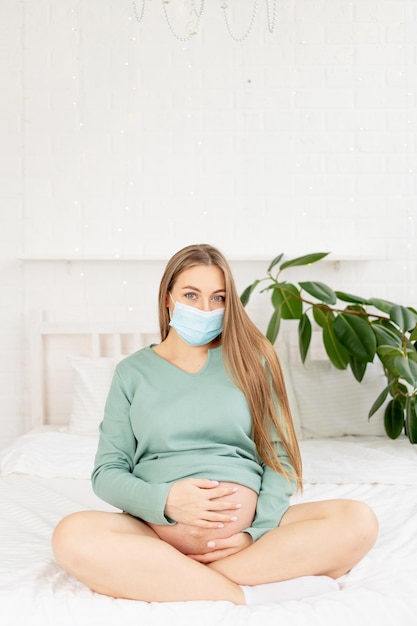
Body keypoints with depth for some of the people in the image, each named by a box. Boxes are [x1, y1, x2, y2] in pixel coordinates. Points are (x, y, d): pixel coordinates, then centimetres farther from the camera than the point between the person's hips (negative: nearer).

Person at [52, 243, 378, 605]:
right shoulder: (133, 372, 10)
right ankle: (254, 593, -23)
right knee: (72, 536, -30)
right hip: (159, 528, -1)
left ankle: (157, 579, -23)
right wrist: (164, 500, -15)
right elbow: (107, 472, 5)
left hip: (246, 524, 1)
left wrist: (257, 532, -12)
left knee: (358, 521, -24)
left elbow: (280, 457, 5)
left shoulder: (249, 362, 10)